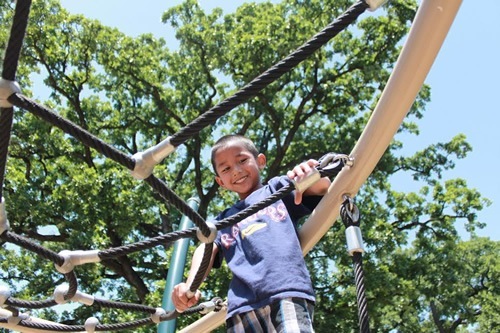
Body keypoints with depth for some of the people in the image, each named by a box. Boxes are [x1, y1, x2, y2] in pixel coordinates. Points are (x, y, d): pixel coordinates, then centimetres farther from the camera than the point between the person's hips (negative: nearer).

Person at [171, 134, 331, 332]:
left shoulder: (278, 187, 23)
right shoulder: (224, 219, 29)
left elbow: (322, 188, 9)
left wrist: (312, 175, -17)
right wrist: (190, 285, -10)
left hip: (288, 289, -3)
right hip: (243, 304, 3)